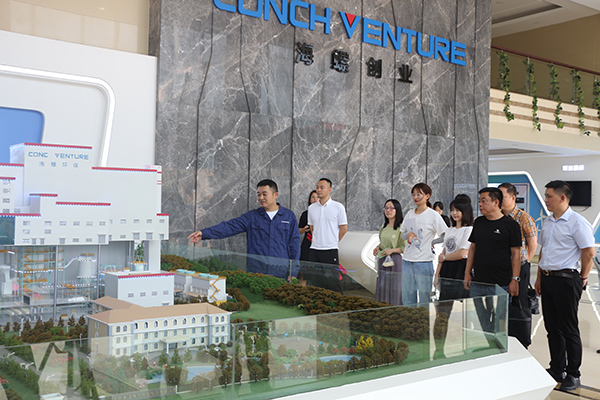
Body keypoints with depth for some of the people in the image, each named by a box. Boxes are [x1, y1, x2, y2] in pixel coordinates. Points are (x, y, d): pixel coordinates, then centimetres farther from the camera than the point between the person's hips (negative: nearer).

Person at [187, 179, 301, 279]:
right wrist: (204, 233, -18)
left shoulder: (289, 216, 6)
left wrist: (293, 273, 0)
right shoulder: (251, 216, 6)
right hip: (255, 271, 1)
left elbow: (294, 244, 6)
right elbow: (229, 226, -4)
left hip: (281, 272, 0)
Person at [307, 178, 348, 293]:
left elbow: (344, 228, 0)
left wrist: (333, 241, 5)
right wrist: (318, 240, 13)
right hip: (314, 249, 4)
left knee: (333, 282, -3)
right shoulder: (312, 207, 9)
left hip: (331, 250, -4)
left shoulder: (338, 207, -3)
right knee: (314, 282, 7)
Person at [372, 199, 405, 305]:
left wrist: (392, 250, -18)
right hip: (382, 260, 7)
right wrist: (378, 248, 6)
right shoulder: (384, 227, 13)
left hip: (395, 261, -7)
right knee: (382, 288, 9)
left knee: (395, 289, -3)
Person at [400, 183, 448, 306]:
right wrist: (408, 234, -1)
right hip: (407, 260, 5)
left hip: (424, 261, -5)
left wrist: (432, 242, -17)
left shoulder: (433, 215, -4)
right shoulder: (410, 214, 13)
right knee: (407, 298, 10)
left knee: (424, 298, -2)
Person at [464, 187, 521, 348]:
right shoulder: (478, 222, 12)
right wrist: (467, 273, 12)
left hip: (500, 285, -5)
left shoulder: (510, 225, -4)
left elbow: (516, 254, -4)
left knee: (498, 327, 1)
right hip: (477, 283, 5)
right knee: (483, 326, 12)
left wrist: (515, 279, -9)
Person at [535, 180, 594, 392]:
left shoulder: (577, 222, -11)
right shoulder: (548, 222, 13)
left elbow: (589, 253, -11)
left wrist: (583, 279, -6)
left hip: (566, 279, -8)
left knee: (569, 329, 1)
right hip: (547, 279, 8)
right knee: (552, 327, 13)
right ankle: (556, 370, 25)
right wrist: (539, 278, 17)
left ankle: (573, 375, 13)